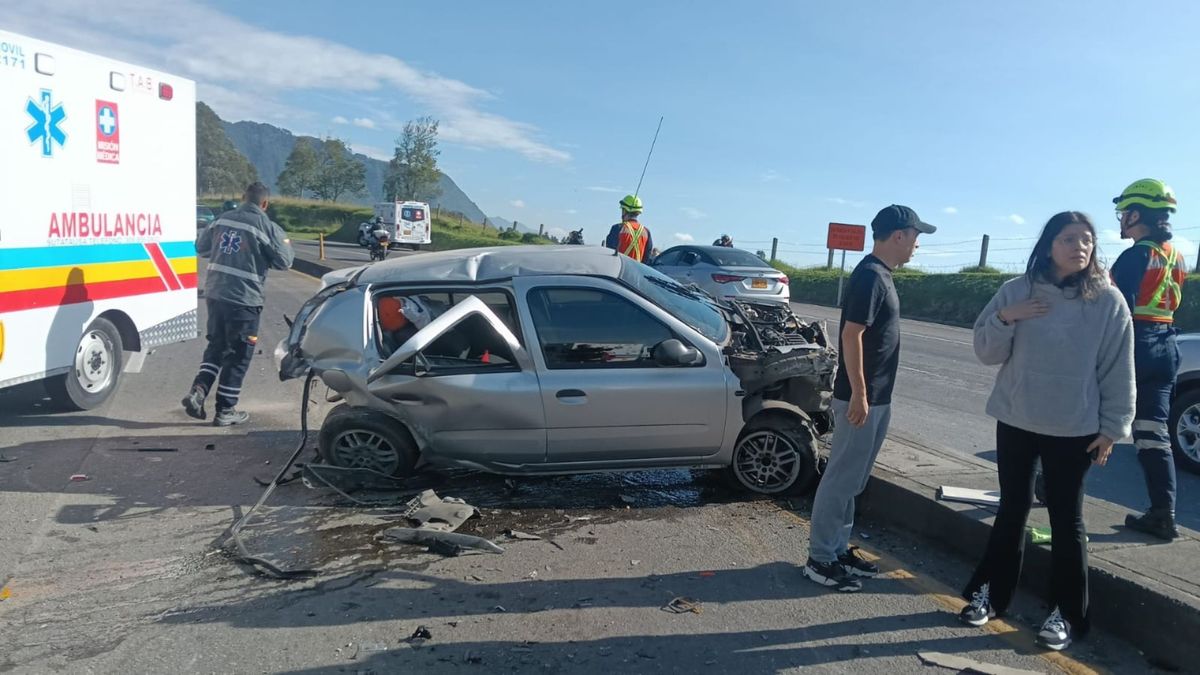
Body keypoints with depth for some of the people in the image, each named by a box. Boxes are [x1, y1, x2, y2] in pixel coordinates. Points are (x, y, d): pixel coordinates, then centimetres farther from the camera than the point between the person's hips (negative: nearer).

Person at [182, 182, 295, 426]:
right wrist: (286, 243, 16)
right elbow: (284, 260, -4)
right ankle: (225, 411, 11)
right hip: (243, 299, -6)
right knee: (238, 355, 5)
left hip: (215, 293, 6)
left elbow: (201, 246, 17)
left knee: (216, 346, 22)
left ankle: (198, 391, 5)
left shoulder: (222, 219, 8)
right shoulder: (265, 226, -9)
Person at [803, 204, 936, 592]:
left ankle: (839, 549, 26)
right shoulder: (870, 275, -17)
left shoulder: (881, 275, 14)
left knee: (852, 480, 16)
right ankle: (820, 560, 6)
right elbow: (851, 335, -22)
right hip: (862, 397, -10)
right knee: (841, 479, -3)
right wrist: (858, 394, -23)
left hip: (876, 397, 10)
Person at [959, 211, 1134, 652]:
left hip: (1074, 430, -2)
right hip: (1016, 422, 2)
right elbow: (987, 353, -1)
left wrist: (1111, 428, -4)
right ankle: (990, 592, 27)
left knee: (1066, 520, 7)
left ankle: (1067, 613, 20)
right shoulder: (1017, 290, -2)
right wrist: (1004, 318, -18)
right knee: (1011, 510, 13)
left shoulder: (1108, 301, -5)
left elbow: (1118, 371, -2)